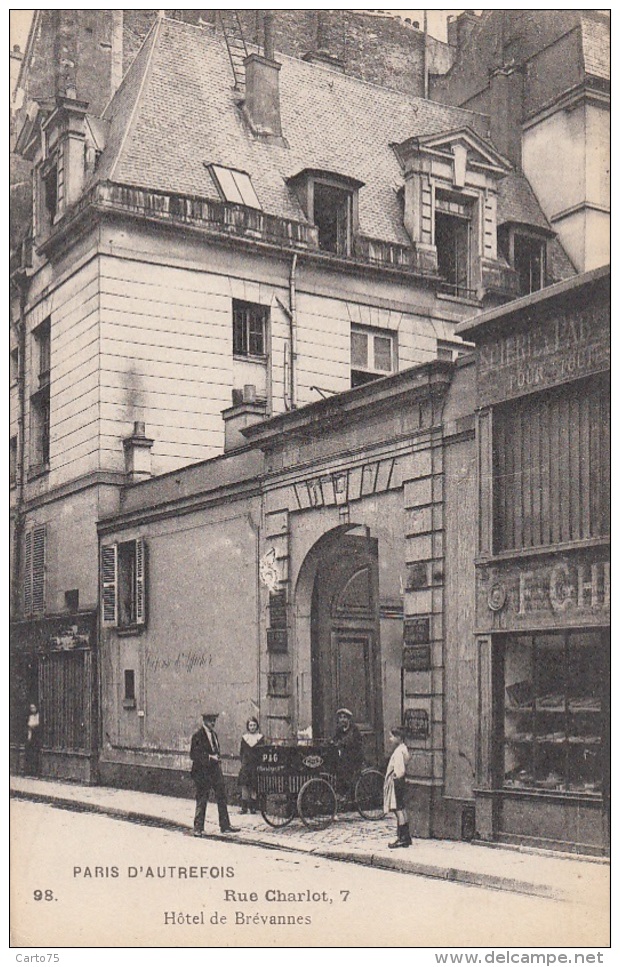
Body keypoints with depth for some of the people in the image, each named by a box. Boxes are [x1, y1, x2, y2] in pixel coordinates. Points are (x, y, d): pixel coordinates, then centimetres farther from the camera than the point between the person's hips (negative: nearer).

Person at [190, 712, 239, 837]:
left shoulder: (214, 733, 13)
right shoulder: (197, 736, -12)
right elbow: (193, 755, -15)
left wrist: (216, 758, 10)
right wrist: (209, 757, -19)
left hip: (215, 769, 8)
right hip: (202, 771, -7)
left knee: (222, 798, 8)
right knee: (201, 800, 0)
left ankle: (225, 826, 14)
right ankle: (198, 828, 10)